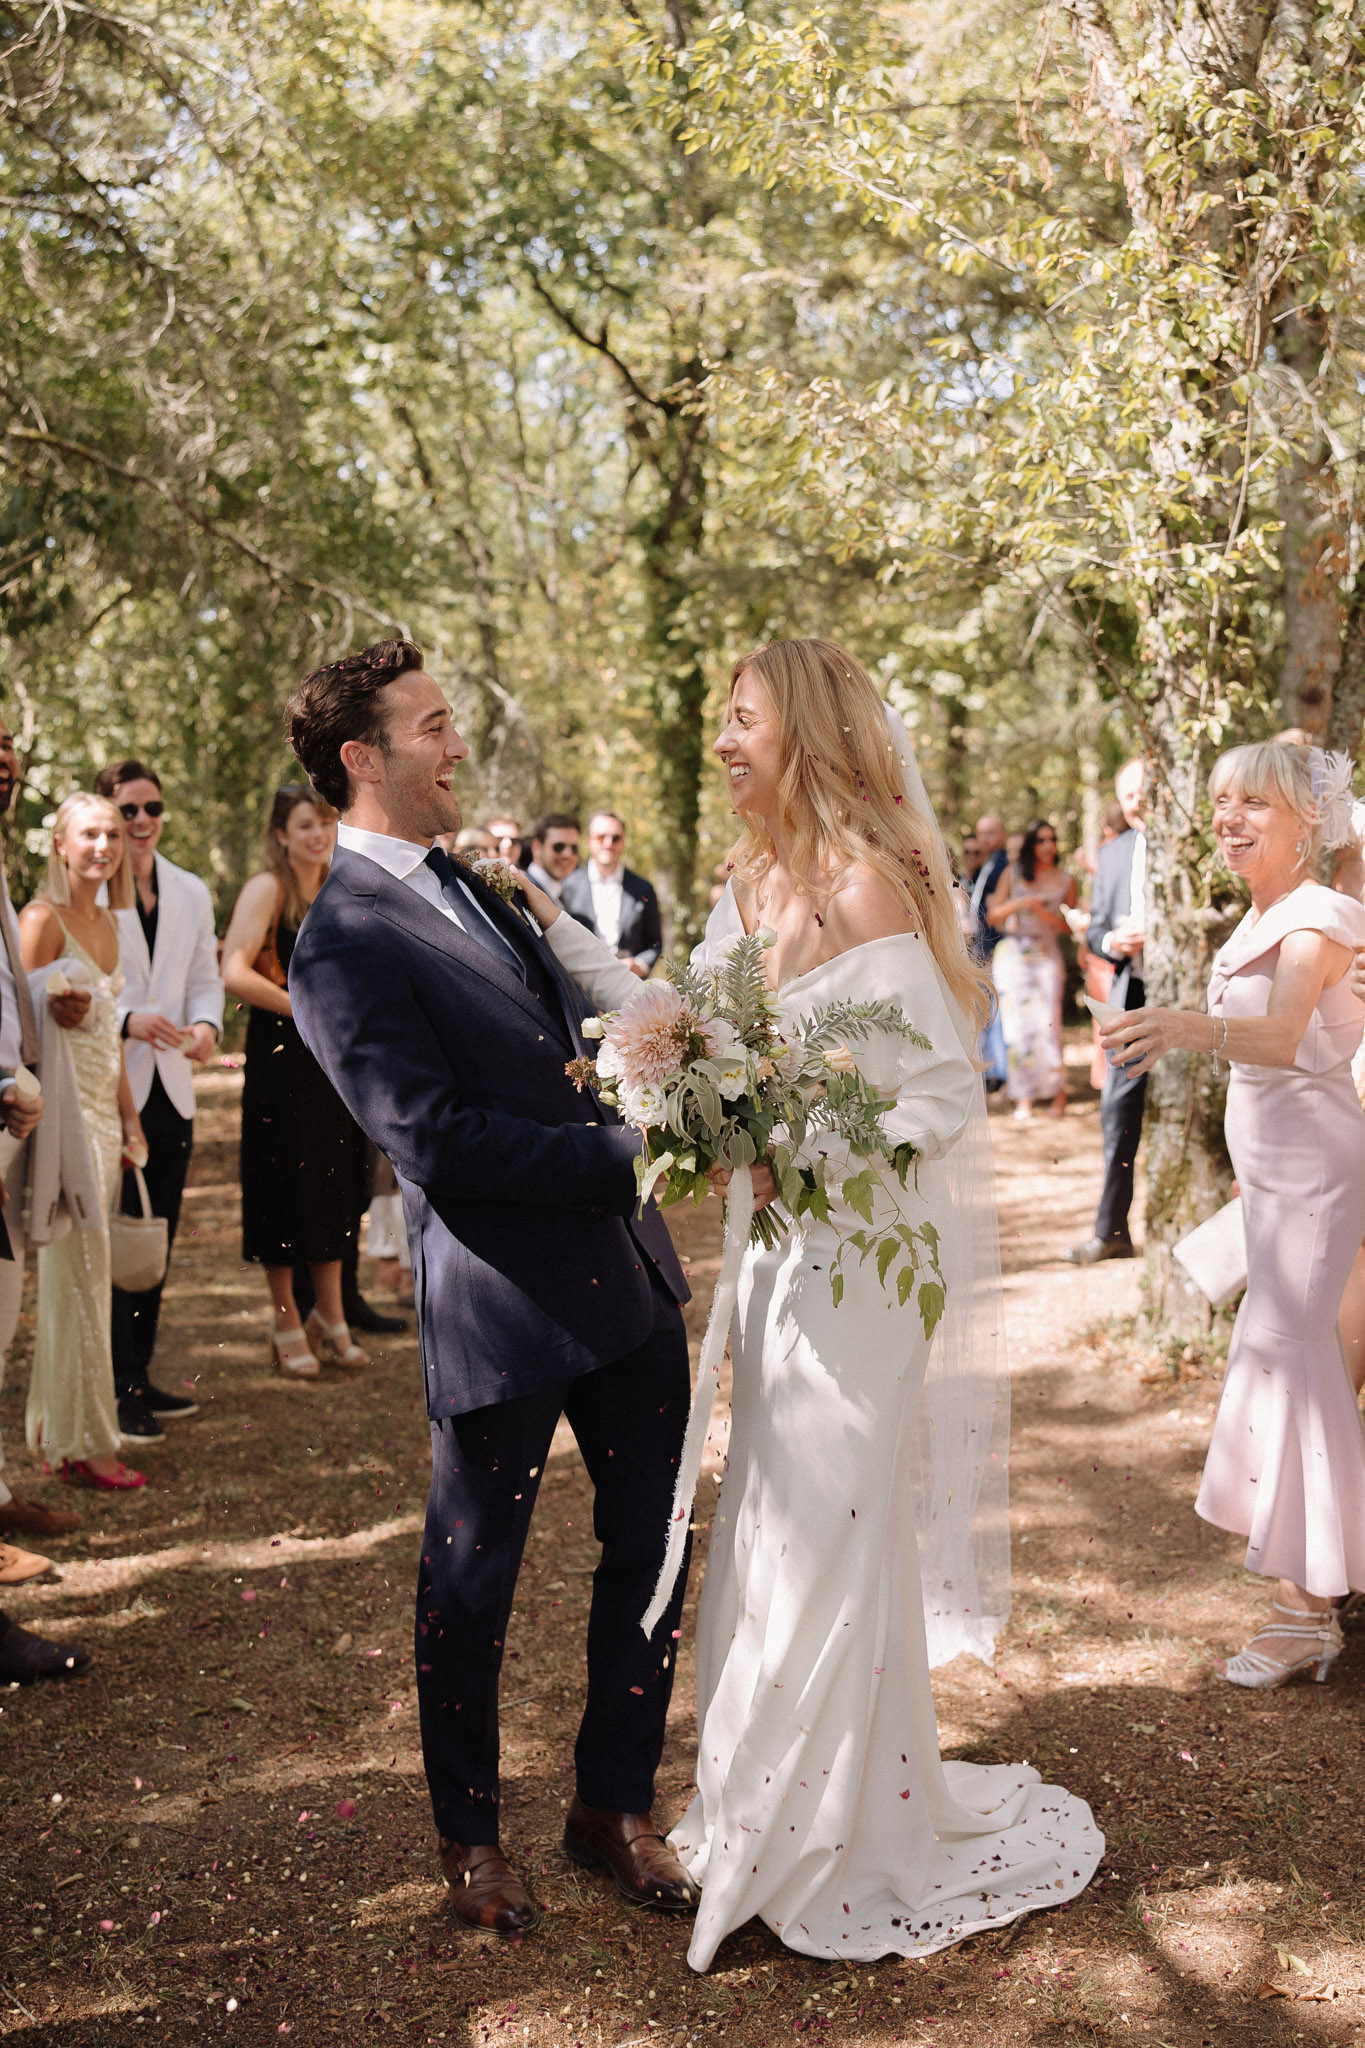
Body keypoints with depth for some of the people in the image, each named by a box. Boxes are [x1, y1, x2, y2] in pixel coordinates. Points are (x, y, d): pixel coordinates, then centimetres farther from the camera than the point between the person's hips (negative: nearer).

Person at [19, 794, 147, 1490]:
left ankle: (51, 1419, 20)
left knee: (75, 1275, 10)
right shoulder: (43, 917, -8)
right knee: (80, 1270, -6)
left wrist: (129, 1116, 17)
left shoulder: (107, 922, 15)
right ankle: (83, 1442, 1)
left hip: (104, 1109, 7)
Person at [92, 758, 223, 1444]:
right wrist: (127, 1019, -23)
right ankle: (117, 1393, 3)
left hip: (170, 1089, 6)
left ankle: (139, 1380, 23)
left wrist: (206, 1024, -8)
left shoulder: (191, 892, 12)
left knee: (156, 1240, 12)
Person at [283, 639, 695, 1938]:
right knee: (472, 1586, 12)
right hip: (498, 1308, -7)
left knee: (649, 1552, 15)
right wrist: (629, 1148, -17)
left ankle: (614, 1804, 35)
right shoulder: (342, 946, -15)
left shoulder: (472, 888, 13)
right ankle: (468, 1834, 35)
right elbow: (437, 1142, -21)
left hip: (624, 1281, 8)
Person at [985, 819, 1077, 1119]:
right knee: (1017, 1024, -4)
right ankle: (1024, 1098, -1)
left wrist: (1044, 913, -10)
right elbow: (992, 916, 4)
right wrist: (1018, 904, -12)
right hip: (1013, 956, 1)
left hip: (1047, 956, 0)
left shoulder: (1065, 880, 7)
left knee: (1047, 1024, -10)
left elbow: (1069, 924, 6)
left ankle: (1057, 1090, 4)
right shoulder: (1013, 874, 7)